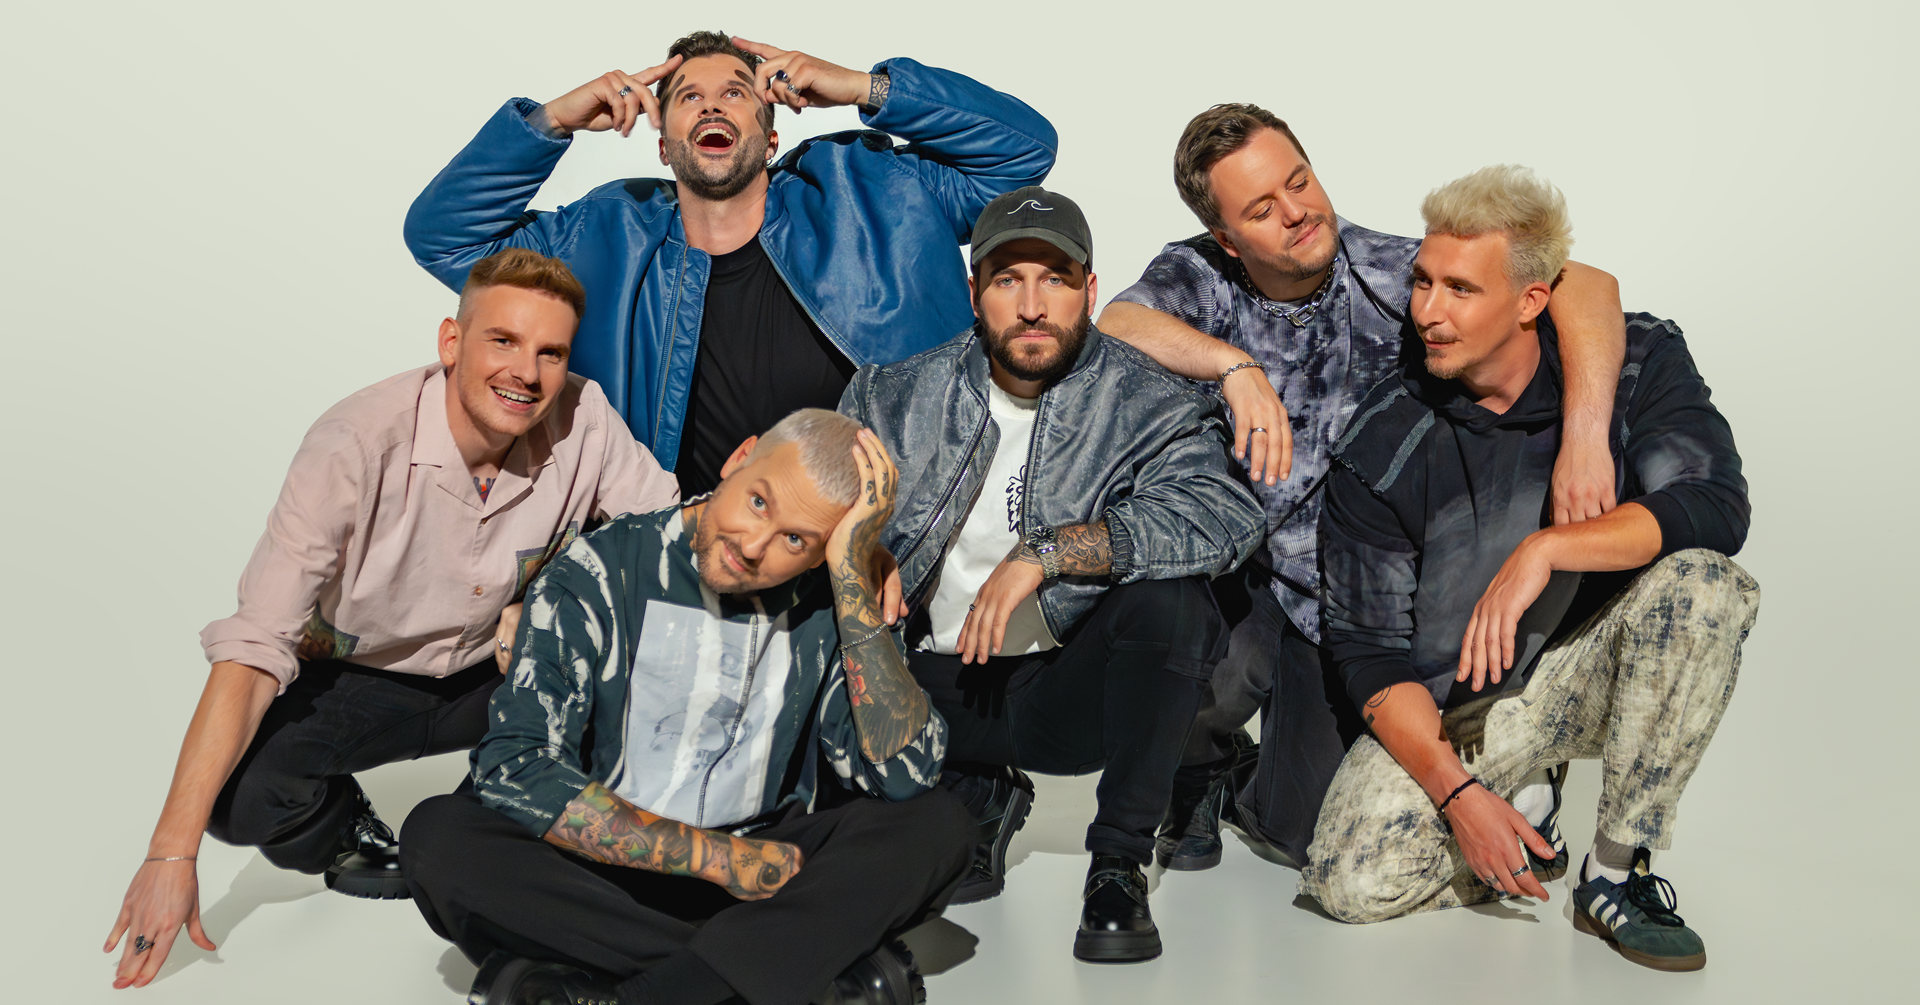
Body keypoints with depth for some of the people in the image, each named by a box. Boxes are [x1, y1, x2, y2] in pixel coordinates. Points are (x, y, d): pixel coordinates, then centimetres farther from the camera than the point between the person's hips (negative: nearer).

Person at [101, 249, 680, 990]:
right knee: (240, 795, -28)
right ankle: (351, 836, 9)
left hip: (493, 674, 2)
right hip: (353, 680, -2)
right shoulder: (359, 444, -30)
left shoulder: (583, 421, -21)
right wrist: (173, 852, -33)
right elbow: (253, 648, -31)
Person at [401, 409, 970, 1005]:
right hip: (603, 873, 0)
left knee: (938, 825, -21)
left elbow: (906, 772, -18)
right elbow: (512, 770, -20)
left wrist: (853, 573, -22)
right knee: (438, 834, -28)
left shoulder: (828, 599, -6)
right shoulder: (600, 577, -11)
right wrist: (721, 857, -21)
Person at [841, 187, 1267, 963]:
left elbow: (1223, 514, -27)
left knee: (1167, 595, -32)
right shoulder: (898, 398, 3)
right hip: (938, 686, 4)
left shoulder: (1147, 406, -8)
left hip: (1071, 691, -3)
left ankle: (1119, 863, -13)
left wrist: (1044, 552, -30)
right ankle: (981, 798, 10)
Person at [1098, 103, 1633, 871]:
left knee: (1316, 835, -5)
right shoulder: (1196, 276, -8)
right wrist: (1235, 365, -44)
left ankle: (1252, 789, 35)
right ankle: (1202, 769, 8)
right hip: (1232, 575, 0)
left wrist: (1583, 441, -35)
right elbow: (1117, 329, -30)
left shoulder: (1392, 275, -13)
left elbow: (1588, 287, -20)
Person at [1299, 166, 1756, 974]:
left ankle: (1616, 873, -15)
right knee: (1353, 884, -22)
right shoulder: (1380, 447, -14)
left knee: (1703, 583, -30)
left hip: (1589, 674, 1)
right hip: (1450, 710, -1)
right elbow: (1370, 651, -11)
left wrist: (1545, 549, -33)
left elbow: (1716, 507, -23)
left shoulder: (1638, 358, -9)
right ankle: (1523, 814, 11)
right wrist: (1456, 794, -21)